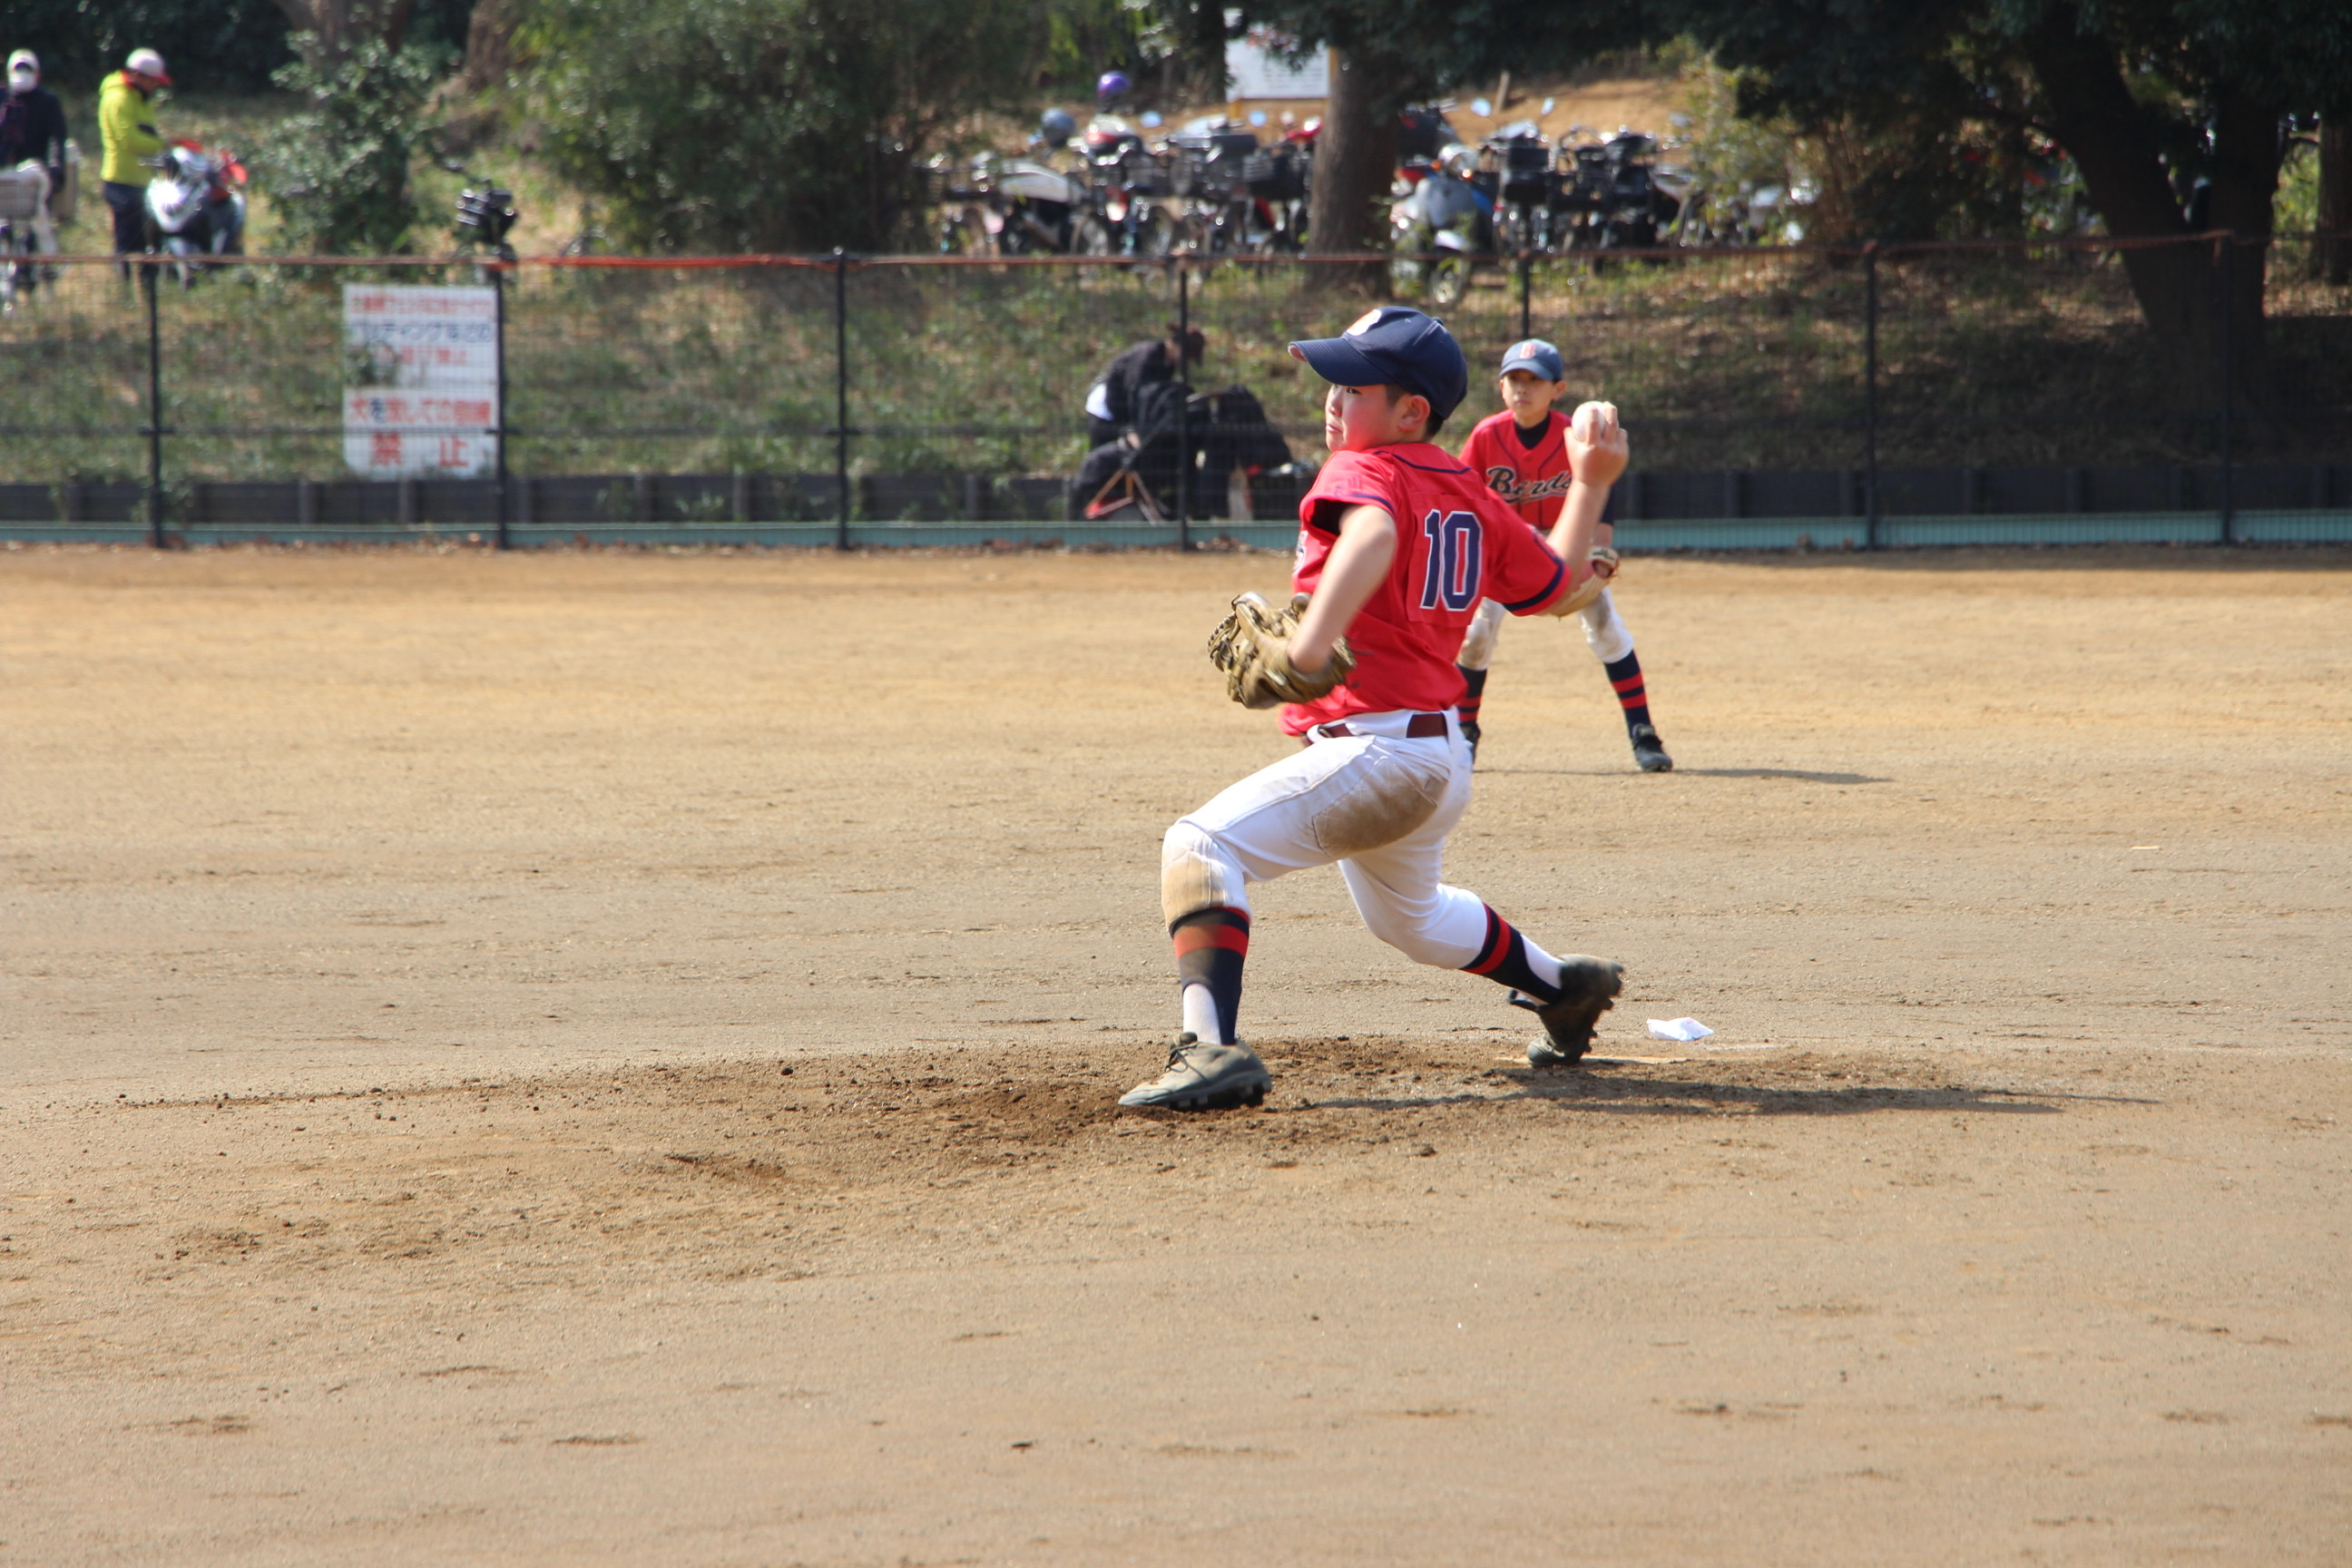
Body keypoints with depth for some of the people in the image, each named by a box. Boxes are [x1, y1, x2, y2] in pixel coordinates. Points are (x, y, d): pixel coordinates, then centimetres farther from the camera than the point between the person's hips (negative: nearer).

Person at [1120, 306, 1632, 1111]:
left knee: (1201, 845, -21)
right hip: (1443, 763, 10)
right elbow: (1556, 586, 22)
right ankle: (1563, 986, 56)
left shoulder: (1362, 472, -12)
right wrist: (1590, 485, 33)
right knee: (1408, 915, 37)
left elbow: (1372, 536, -37)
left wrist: (1311, 646, -51)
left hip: (1375, 749, -10)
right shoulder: (1469, 494, 12)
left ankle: (1212, 1048, -37)